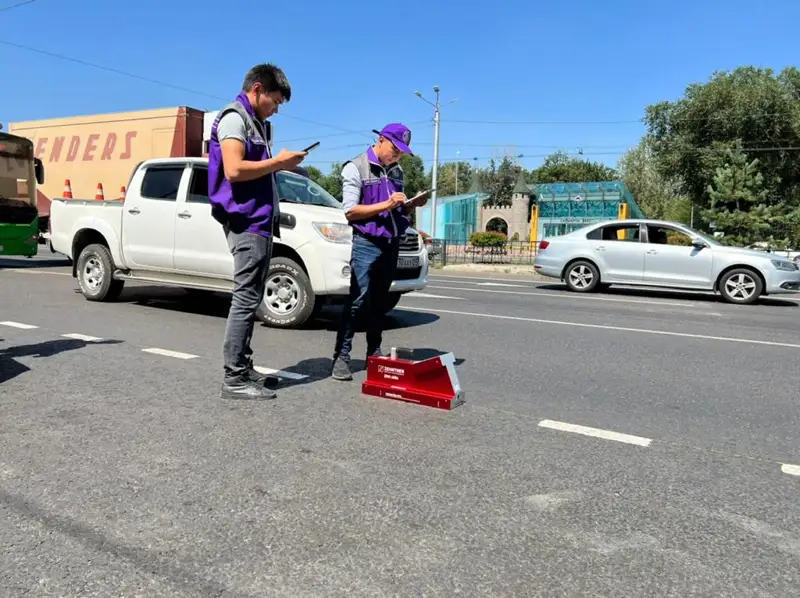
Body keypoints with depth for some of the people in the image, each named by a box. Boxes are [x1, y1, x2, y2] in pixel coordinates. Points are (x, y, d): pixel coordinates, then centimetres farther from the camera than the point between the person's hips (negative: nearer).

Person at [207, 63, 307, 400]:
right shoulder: (234, 118, -6)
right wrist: (278, 161, -12)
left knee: (250, 299, 10)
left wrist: (280, 166, 9)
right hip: (246, 223, -10)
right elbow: (234, 170, -20)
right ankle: (234, 379, -6)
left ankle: (244, 370, 17)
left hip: (259, 223, 10)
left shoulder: (255, 123, 23)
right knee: (246, 299, -11)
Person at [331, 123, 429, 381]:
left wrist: (412, 204, 0)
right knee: (358, 300, -12)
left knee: (379, 302, 9)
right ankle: (341, 356, -7)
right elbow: (350, 211, -10)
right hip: (367, 244, -6)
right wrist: (386, 205, -17)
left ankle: (374, 353, 16)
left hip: (392, 244, 6)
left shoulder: (397, 171, 16)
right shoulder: (355, 168, -3)